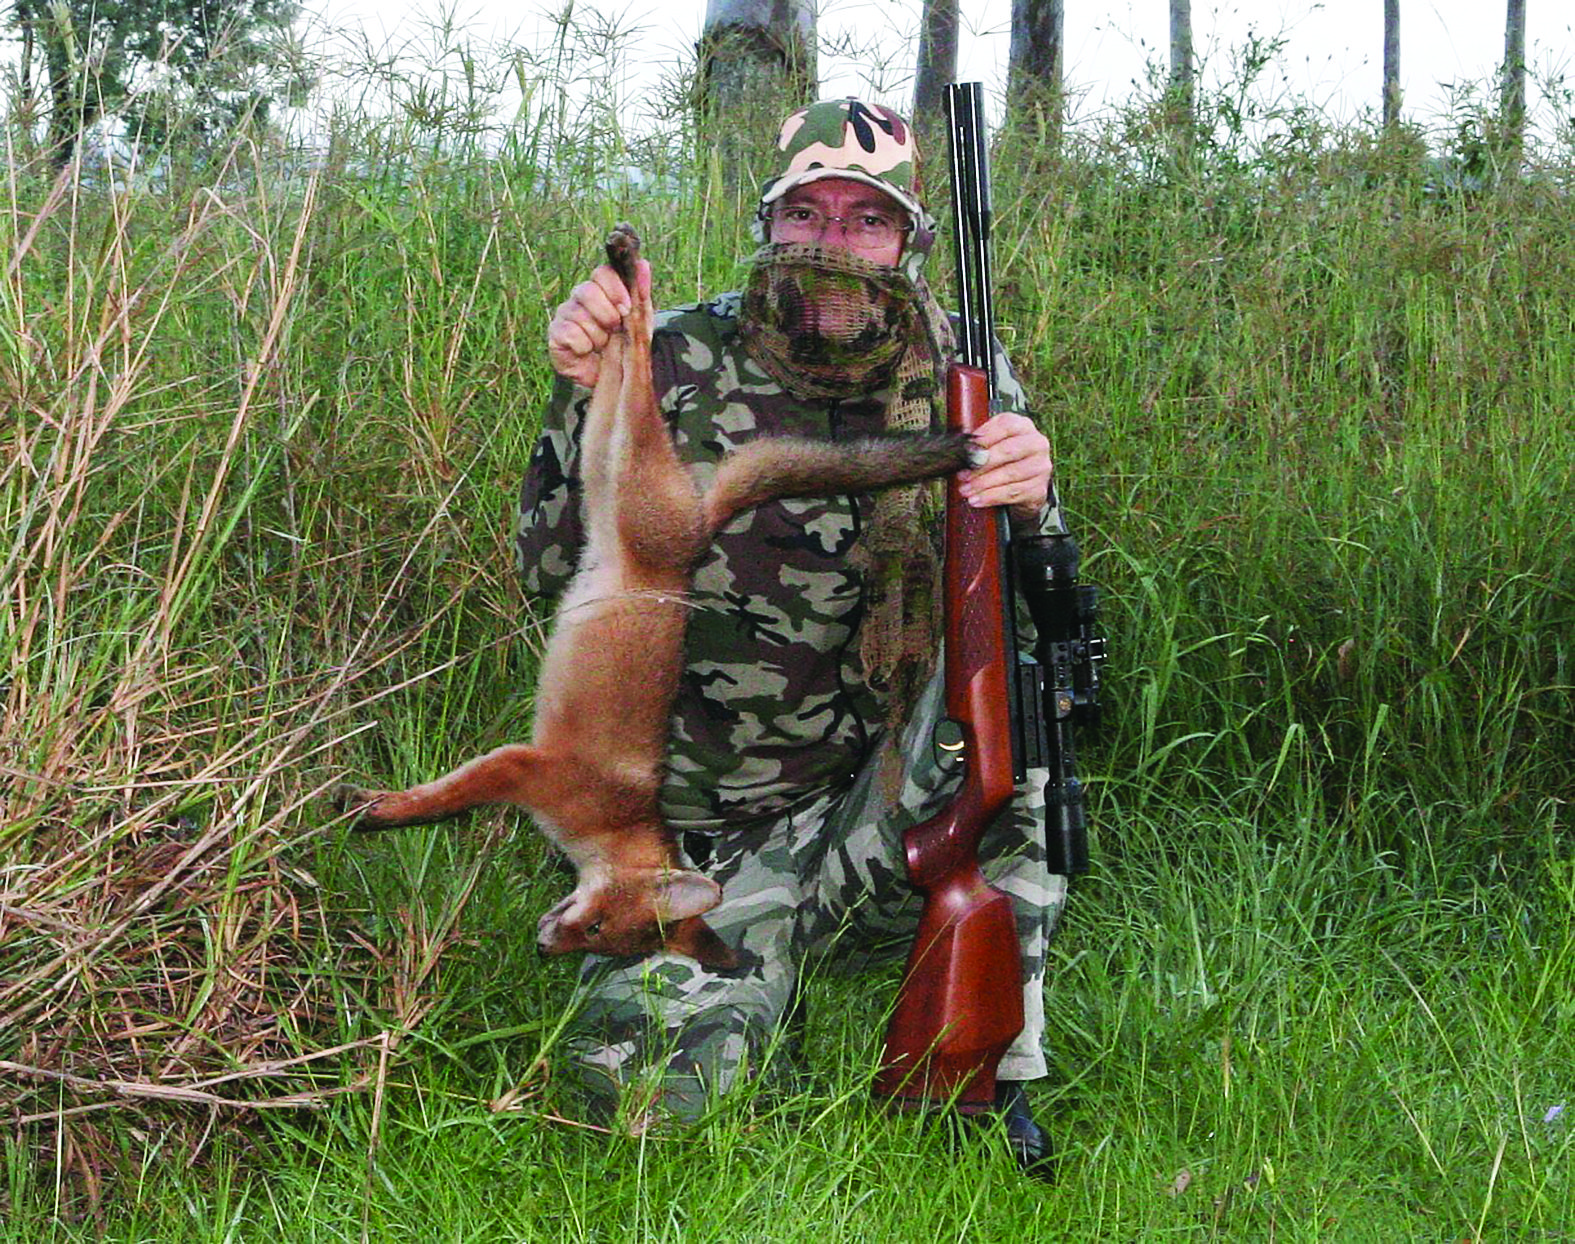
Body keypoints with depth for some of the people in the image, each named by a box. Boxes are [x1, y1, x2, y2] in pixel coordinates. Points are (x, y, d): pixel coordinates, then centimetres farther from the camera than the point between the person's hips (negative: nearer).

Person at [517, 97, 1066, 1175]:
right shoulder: (677, 366, -5)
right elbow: (560, 577, -8)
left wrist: (1028, 509, -32)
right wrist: (584, 399, -23)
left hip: (882, 798, 1)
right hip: (702, 838, -1)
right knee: (661, 1087, -23)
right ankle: (769, 962, 13)